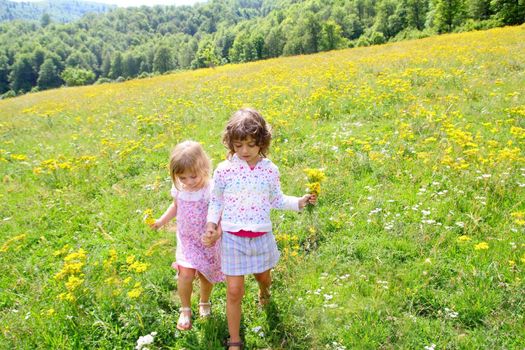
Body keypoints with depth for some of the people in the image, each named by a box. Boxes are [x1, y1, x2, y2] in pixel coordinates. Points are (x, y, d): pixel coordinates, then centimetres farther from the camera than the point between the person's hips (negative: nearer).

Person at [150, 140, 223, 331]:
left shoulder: (211, 190, -25)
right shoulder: (179, 189, -8)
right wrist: (161, 221, 7)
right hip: (187, 240, 3)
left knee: (205, 274, 15)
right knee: (186, 274, -11)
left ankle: (205, 303, 45)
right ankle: (185, 310, 14)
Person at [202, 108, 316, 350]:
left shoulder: (270, 170, -3)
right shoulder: (224, 170, -10)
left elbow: (276, 200, 9)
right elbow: (216, 202, 1)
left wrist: (299, 202, -3)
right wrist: (211, 225, -10)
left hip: (262, 237, 3)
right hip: (233, 238, -2)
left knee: (263, 277, 25)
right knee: (234, 292, 0)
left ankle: (264, 291, 65)